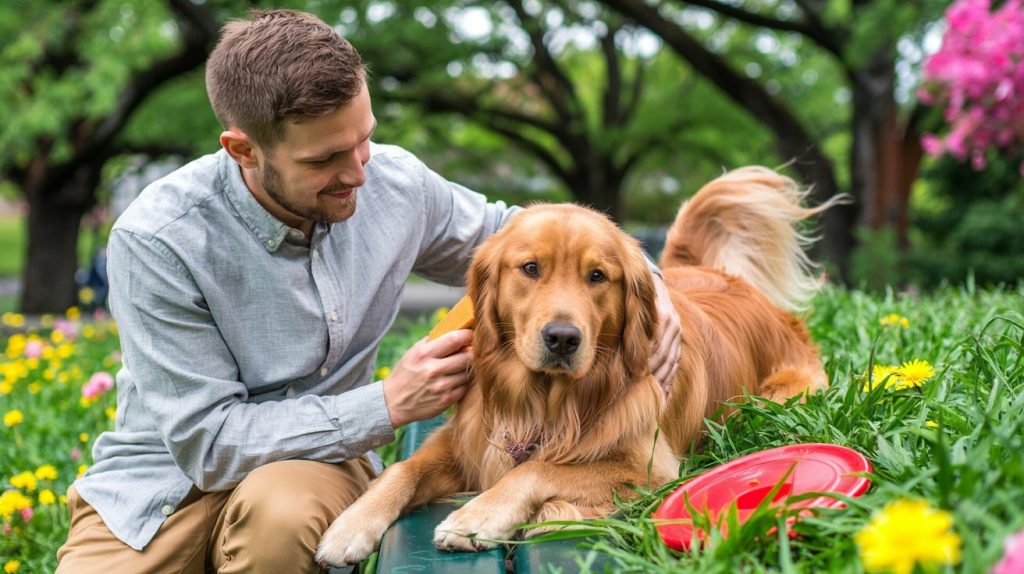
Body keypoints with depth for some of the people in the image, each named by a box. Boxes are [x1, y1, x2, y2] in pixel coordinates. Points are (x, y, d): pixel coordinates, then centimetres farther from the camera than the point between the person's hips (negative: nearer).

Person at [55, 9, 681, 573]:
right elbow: (208, 440, -20)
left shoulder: (395, 182, -9)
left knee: (285, 513, -33)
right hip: (170, 473, -2)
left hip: (319, 458, 3)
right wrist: (388, 406, -23)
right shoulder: (156, 241, -21)